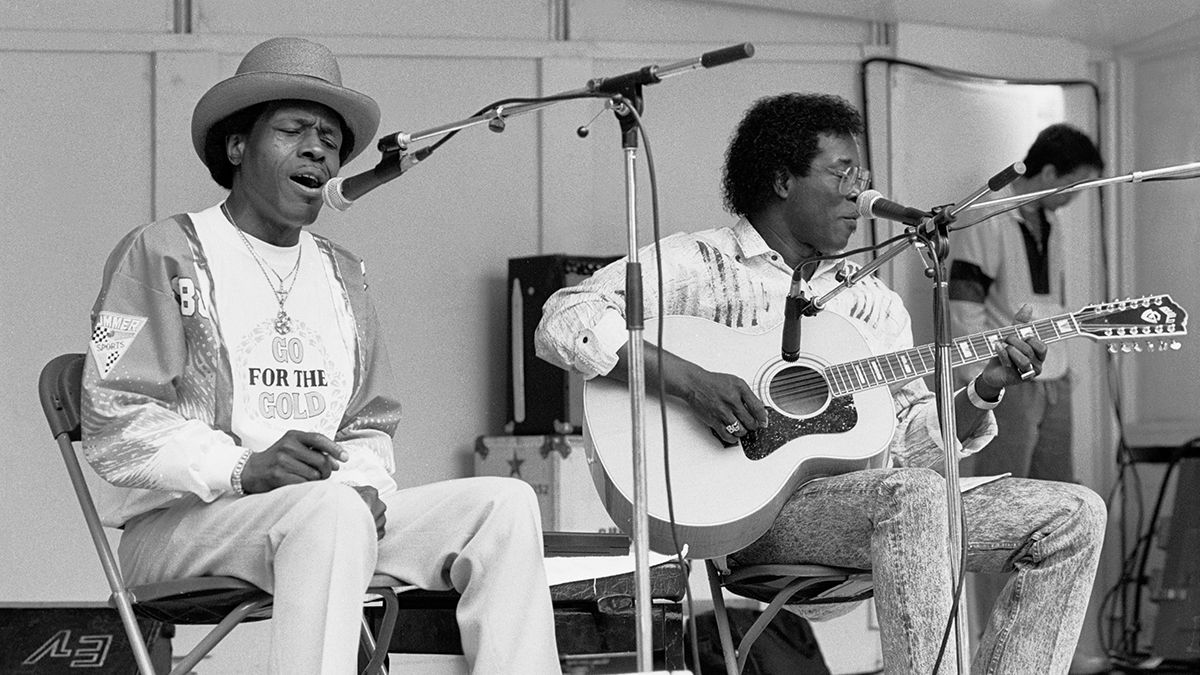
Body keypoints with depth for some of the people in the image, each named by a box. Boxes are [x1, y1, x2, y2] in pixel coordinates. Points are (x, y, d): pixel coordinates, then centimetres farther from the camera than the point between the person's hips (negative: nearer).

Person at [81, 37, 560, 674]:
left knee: (506, 504, -15)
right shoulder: (159, 256, 1)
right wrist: (245, 468, -23)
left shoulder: (342, 274, 22)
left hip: (332, 514, 7)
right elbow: (114, 424, -9)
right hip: (176, 525, -6)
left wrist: (363, 484, -4)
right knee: (330, 512, -38)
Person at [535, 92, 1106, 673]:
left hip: (868, 495, 7)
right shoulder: (698, 265, 1)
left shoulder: (872, 303, 20)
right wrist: (688, 380, -24)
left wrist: (984, 391, -1)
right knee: (913, 495, -36)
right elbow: (563, 322, -13)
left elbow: (916, 441, 17)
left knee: (1074, 517, -7)